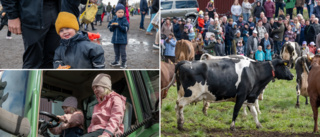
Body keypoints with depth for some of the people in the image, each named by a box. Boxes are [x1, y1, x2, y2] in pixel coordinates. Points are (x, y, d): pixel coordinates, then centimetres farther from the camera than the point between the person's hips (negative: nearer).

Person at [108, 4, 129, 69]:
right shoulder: (114, 20, 5)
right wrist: (112, 26, -16)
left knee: (122, 52, -3)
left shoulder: (124, 20, -9)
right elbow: (110, 28, 6)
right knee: (116, 51, 17)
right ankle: (116, 61, 30)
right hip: (115, 39, 5)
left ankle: (124, 63, 6)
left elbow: (126, 29, -18)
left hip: (122, 40, -5)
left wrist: (119, 26, -28)